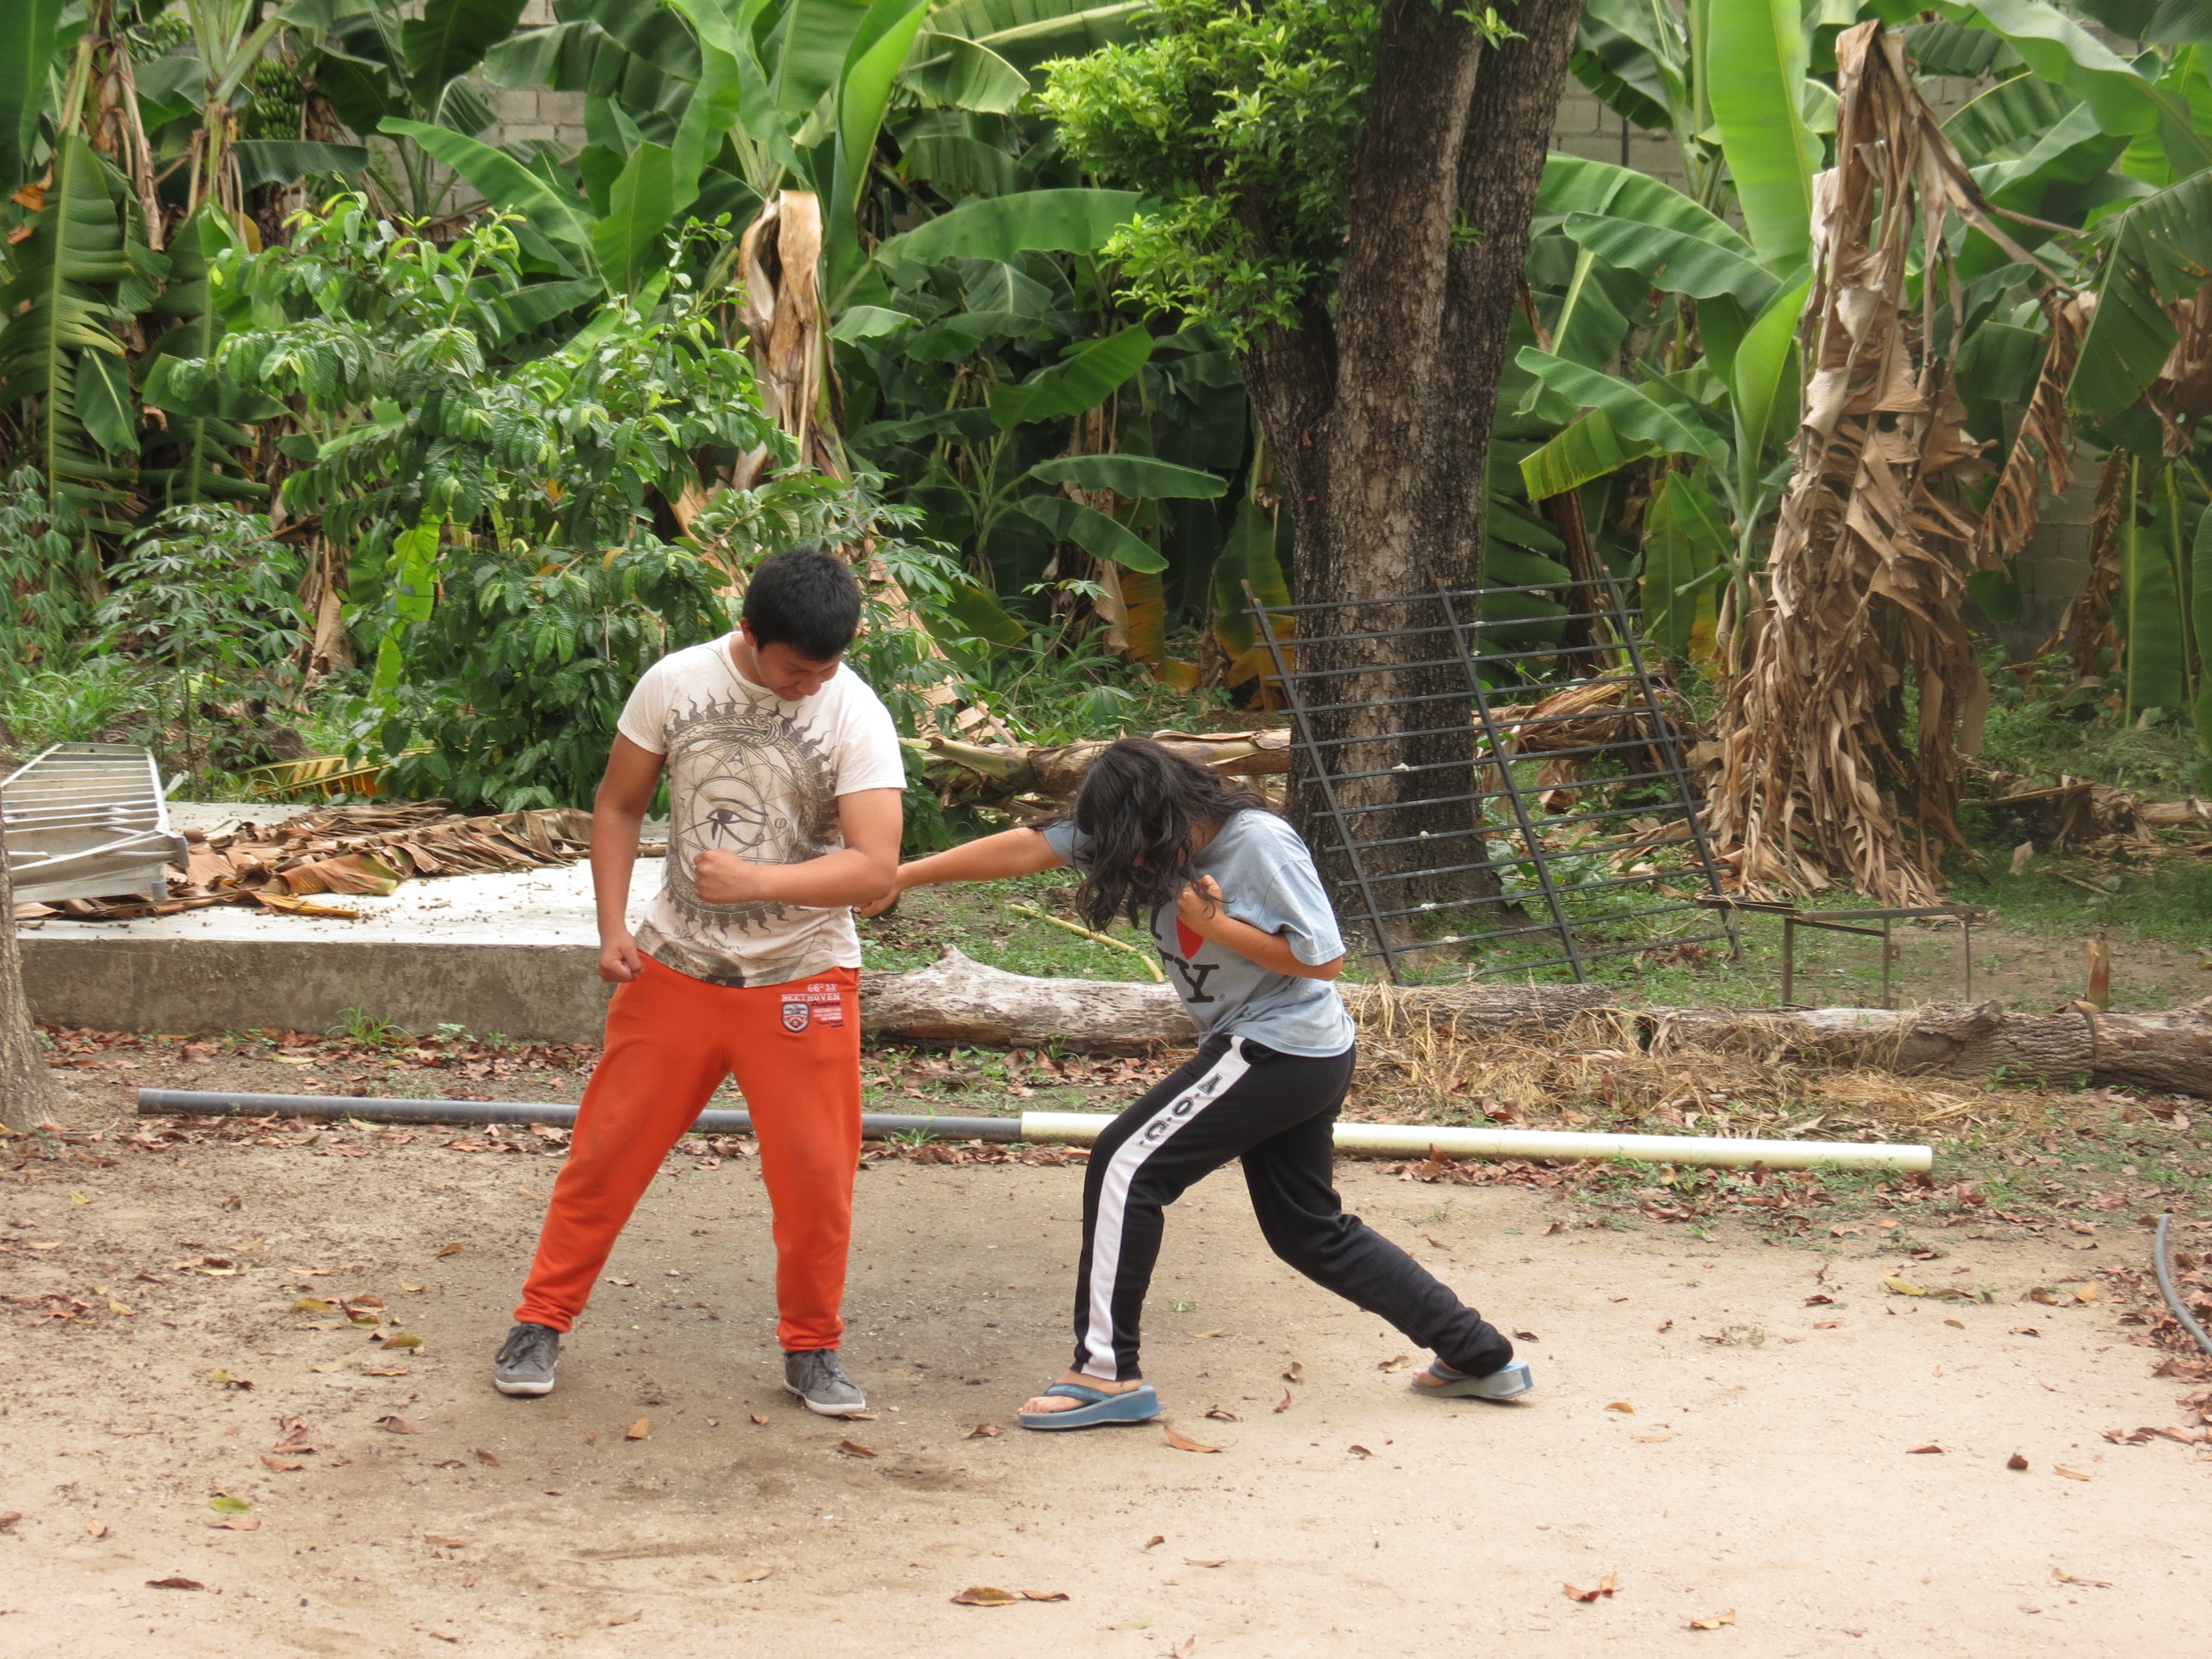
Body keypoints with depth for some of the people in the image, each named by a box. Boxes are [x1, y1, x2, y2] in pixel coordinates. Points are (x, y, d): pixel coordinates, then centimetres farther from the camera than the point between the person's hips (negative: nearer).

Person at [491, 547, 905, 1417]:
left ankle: (811, 1350, 20)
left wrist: (760, 881, -34)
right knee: (606, 1150, 5)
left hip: (801, 981, -1)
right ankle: (541, 1322, 20)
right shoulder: (676, 683, -7)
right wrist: (612, 927, -3)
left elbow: (875, 862, -21)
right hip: (674, 967, 2)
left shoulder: (856, 717, -14)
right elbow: (619, 805, 6)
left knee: (815, 1176, 1)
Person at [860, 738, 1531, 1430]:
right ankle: (1479, 1355, 22)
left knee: (1127, 1164, -11)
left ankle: (1107, 1373, -7)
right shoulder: (1149, 833, -1)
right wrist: (905, 876, -5)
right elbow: (1029, 847, -2)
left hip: (1279, 1050, -10)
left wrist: (1210, 920, -21)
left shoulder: (1259, 843, -22)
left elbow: (1322, 958, -19)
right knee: (1310, 1229, 16)